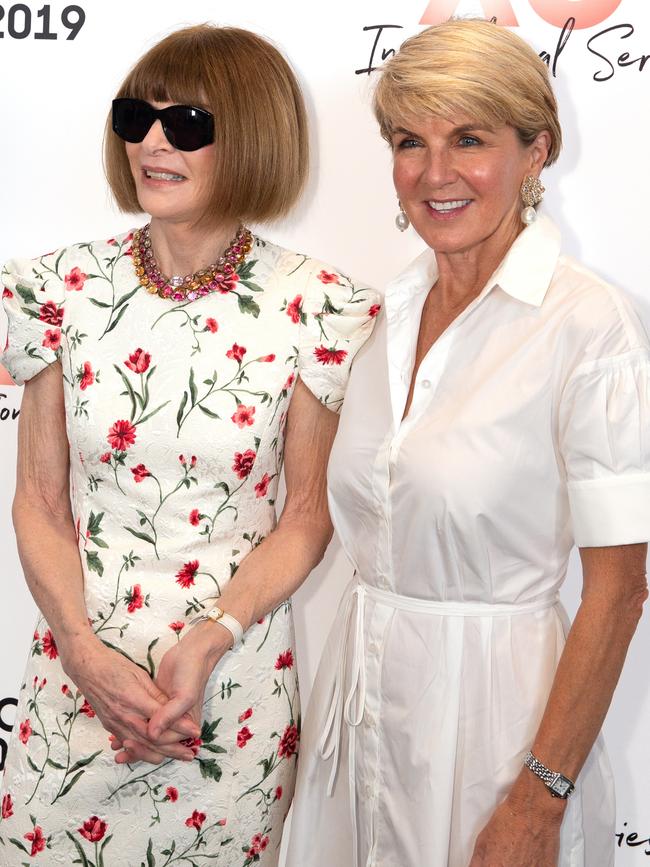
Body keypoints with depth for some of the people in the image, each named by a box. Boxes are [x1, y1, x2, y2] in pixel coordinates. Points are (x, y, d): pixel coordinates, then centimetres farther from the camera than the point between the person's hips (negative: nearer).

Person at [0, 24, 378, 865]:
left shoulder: (316, 309, -10)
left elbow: (308, 513, -4)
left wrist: (208, 643, -14)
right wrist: (88, 654, -11)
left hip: (236, 683, -1)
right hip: (77, 673, 2)